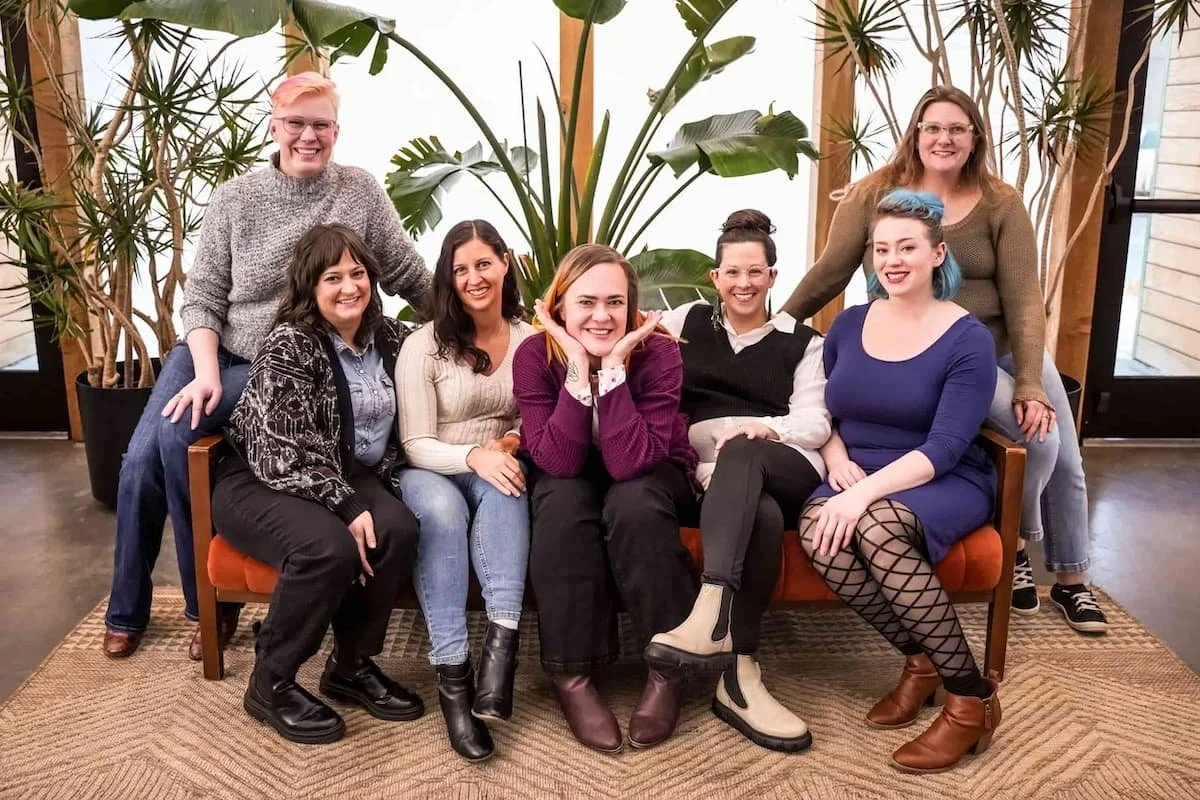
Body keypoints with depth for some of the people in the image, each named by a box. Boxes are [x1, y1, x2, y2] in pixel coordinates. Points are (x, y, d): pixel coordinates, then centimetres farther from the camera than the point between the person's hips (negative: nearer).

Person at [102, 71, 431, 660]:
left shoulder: (360, 192, -4)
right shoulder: (234, 198, 0)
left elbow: (410, 278, 2)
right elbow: (200, 298, -1)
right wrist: (206, 371, -16)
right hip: (211, 350, 3)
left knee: (175, 438, -24)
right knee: (141, 455, -11)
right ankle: (126, 607, 13)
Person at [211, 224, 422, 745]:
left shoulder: (389, 337, 4)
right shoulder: (289, 346, -15)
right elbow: (287, 454, -22)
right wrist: (348, 507, -28)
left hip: (346, 477, 5)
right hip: (259, 481, -5)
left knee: (398, 530, -25)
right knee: (330, 548, -33)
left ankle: (351, 665, -4)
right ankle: (270, 684, -9)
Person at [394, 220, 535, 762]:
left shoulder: (531, 340, 5)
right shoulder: (423, 345, -6)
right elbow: (416, 445, -9)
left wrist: (513, 442, -12)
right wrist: (473, 456, -29)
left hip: (494, 471, 2)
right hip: (431, 472, -2)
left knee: (503, 488, -35)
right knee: (442, 508, -38)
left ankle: (502, 639, -41)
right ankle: (452, 673, -37)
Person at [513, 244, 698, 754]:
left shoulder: (658, 353, -24)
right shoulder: (534, 355, -21)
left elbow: (631, 462, -34)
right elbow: (559, 461, -30)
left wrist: (614, 363, -40)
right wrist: (578, 364, -37)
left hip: (649, 475, 0)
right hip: (569, 477, 1)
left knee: (633, 505, -34)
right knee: (564, 502, -33)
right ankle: (571, 674, -21)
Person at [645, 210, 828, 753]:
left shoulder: (801, 341, 20)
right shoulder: (689, 321, 25)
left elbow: (815, 422, 6)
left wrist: (769, 429, -16)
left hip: (786, 468, 0)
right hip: (706, 470, 1)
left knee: (740, 455, -38)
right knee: (763, 515, -36)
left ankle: (710, 615, -54)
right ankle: (739, 677, -39)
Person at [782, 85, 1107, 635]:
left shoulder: (1001, 205, -4)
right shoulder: (874, 195, -8)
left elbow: (1023, 299, -9)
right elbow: (829, 275, -3)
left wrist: (1032, 383, -17)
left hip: (1009, 348, 5)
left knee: (1067, 464, 12)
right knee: (1038, 439, -21)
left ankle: (1070, 580, 36)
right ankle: (1013, 544, 8)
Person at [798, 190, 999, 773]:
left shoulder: (968, 340, -7)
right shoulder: (849, 325, 8)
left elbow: (945, 447, -16)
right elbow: (823, 413, 15)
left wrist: (867, 491, -29)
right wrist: (837, 459, -7)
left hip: (943, 484, -4)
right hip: (856, 481, 4)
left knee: (877, 525, -38)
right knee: (817, 531, -32)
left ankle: (972, 696, -20)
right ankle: (920, 658, -10)